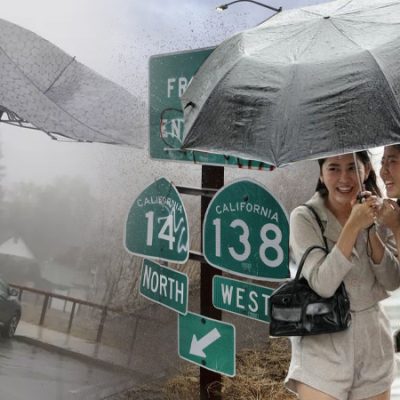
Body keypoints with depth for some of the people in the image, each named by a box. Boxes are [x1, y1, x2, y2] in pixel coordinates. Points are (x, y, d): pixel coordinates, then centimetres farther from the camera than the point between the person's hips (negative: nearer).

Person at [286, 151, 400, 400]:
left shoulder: (377, 215, 4)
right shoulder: (305, 217, -9)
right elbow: (323, 285, -19)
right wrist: (353, 226, -23)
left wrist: (371, 230, -14)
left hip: (374, 343, 4)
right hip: (323, 345, -4)